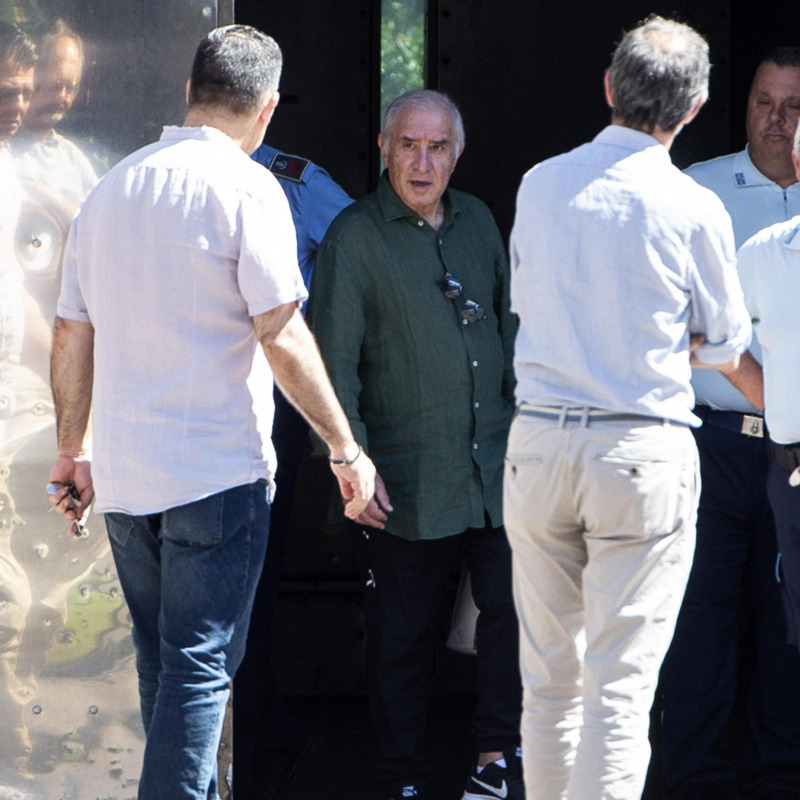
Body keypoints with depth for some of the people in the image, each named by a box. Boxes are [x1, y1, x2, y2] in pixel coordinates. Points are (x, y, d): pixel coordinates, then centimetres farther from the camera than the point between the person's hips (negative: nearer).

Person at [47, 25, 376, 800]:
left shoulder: (110, 186, 10)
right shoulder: (244, 187, -9)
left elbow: (71, 335, 13)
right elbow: (282, 336, -14)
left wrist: (71, 452, 22)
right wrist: (345, 450, -8)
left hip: (122, 473, 6)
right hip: (214, 471, -6)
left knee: (163, 664, 17)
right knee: (199, 669, -4)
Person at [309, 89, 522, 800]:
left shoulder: (477, 220, 11)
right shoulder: (355, 236, -5)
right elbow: (333, 360, -8)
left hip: (496, 466, 4)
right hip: (407, 482, -4)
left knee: (514, 606, -5)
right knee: (403, 634, 3)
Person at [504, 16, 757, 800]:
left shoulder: (540, 184, 4)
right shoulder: (691, 208, -7)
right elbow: (724, 346, 3)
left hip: (537, 440, 4)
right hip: (643, 450, -4)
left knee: (548, 676, 12)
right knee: (620, 682, -2)